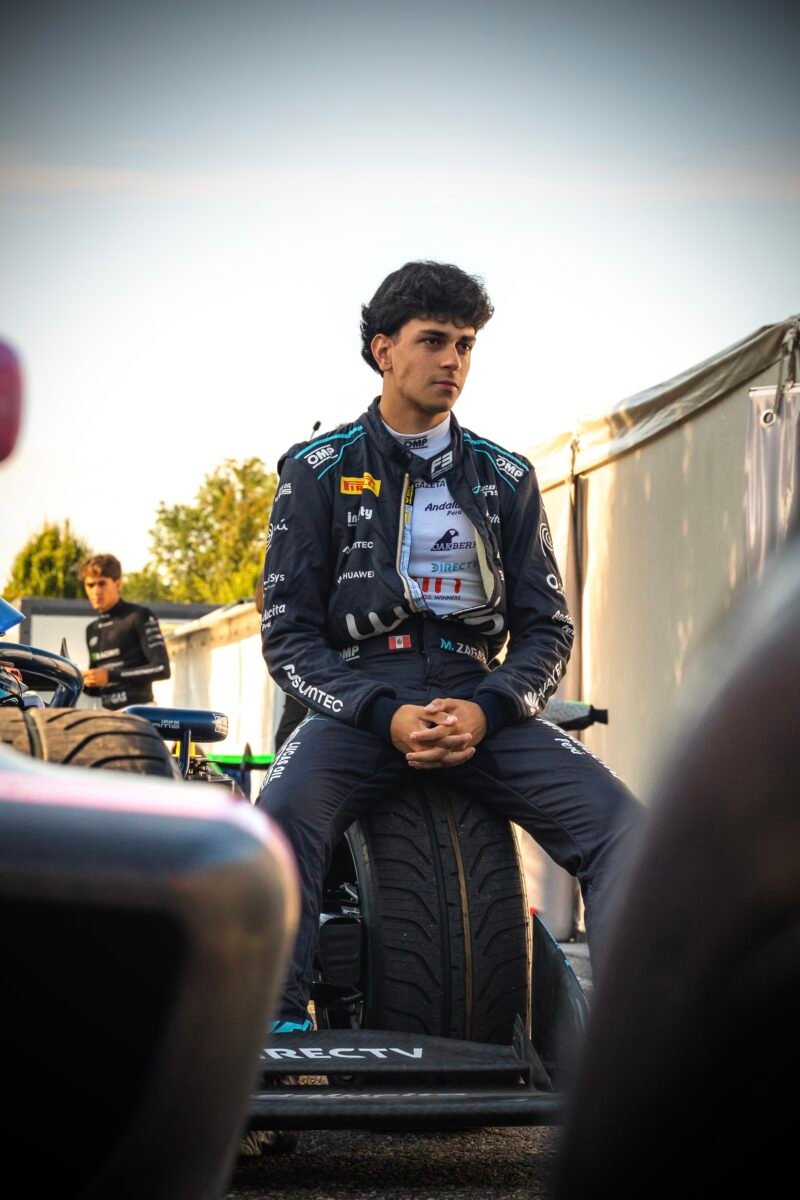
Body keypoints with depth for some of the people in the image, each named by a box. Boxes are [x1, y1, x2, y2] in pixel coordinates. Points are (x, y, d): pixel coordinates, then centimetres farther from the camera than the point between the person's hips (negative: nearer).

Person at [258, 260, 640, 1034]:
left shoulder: (505, 478, 15)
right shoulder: (317, 471, 8)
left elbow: (546, 627, 11)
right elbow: (288, 634, 2)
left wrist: (485, 709, -12)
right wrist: (385, 715, -15)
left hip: (482, 700, 2)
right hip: (358, 698, -2)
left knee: (619, 821, -24)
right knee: (283, 813, -35)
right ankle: (280, 1029, -32)